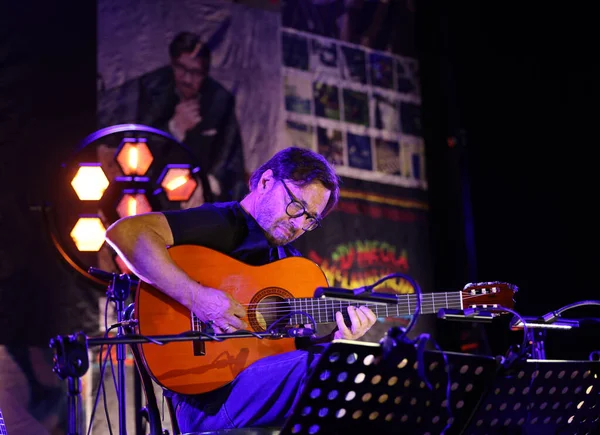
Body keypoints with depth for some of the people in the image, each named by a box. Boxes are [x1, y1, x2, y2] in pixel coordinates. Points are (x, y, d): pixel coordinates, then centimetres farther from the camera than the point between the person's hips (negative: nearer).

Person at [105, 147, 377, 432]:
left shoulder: (288, 260, 21)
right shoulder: (221, 223, -3)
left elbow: (292, 348, 16)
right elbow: (125, 231, -19)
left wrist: (337, 339, -4)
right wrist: (194, 296, -26)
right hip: (208, 395, -8)